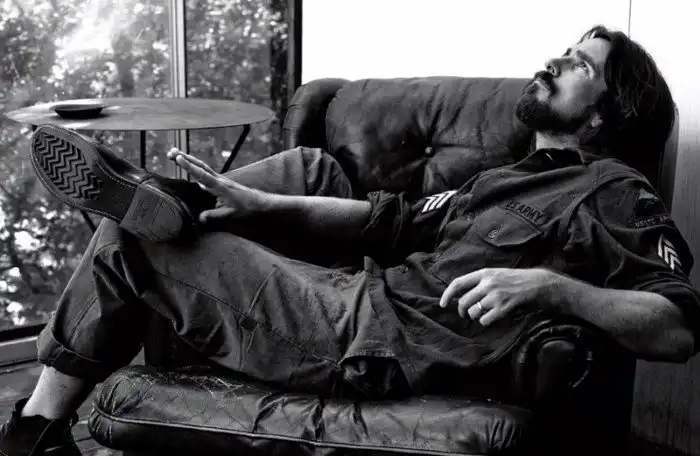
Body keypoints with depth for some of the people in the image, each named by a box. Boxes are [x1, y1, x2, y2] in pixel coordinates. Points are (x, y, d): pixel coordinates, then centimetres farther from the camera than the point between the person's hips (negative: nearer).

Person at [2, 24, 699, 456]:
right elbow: (399, 220, 14)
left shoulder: (616, 192, -4)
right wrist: (258, 205, 4)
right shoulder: (515, 177, 21)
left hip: (378, 343, -8)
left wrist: (548, 285, -32)